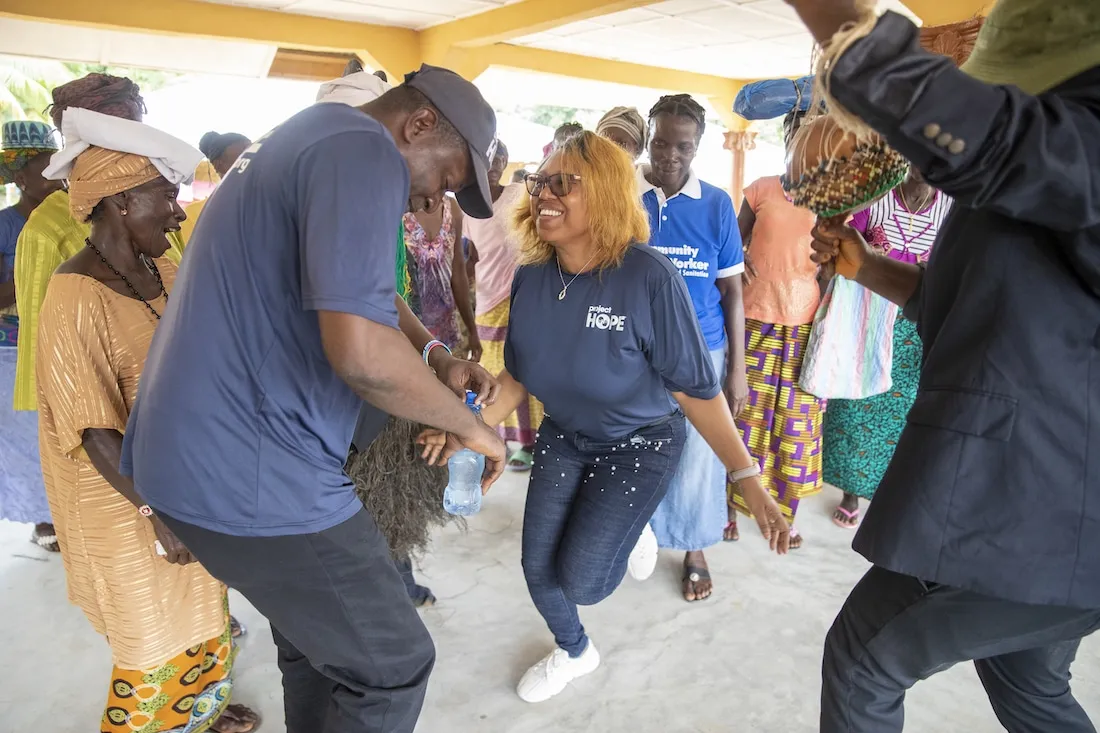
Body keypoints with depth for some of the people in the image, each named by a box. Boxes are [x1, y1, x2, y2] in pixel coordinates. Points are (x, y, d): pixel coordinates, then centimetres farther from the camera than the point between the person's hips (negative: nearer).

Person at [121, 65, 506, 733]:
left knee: (315, 641, 25)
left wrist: (437, 357, 11)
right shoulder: (365, 152, -17)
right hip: (253, 474, -11)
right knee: (392, 668, 6)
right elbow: (360, 347, -30)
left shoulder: (312, 142, 18)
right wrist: (469, 424, -13)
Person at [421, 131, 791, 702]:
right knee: (538, 570, 9)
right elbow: (518, 376, 0)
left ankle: (629, 537, 29)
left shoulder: (648, 276, -29)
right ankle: (574, 652, 43)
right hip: (563, 434, 5)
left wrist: (748, 479, -24)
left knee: (579, 581, -7)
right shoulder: (531, 276, -13)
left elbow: (695, 388, -22)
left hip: (641, 442, -5)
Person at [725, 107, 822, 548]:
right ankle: (731, 506, 19)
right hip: (755, 324, -1)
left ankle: (787, 513, 24)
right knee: (745, 416, 3)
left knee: (797, 422, 8)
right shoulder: (761, 190, 2)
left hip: (806, 329, 1)